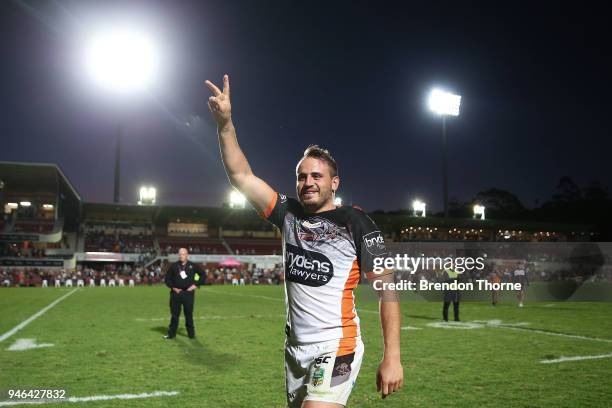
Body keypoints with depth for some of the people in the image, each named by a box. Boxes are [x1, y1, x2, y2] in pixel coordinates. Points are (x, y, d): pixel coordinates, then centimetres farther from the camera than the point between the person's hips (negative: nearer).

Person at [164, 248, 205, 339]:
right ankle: (171, 334, 14)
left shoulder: (193, 266, 3)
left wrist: (196, 284, 0)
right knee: (174, 313, 6)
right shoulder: (174, 266, 5)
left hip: (188, 293, -1)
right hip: (176, 293, 1)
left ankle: (191, 333, 14)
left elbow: (203, 275, 9)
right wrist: (173, 287, -2)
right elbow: (167, 278, 11)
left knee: (189, 314, 4)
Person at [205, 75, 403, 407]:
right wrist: (225, 124, -11)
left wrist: (392, 357, -14)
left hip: (336, 348, -5)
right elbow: (241, 175, 1)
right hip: (295, 348, 6)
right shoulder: (289, 214, 4)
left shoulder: (355, 223, -8)